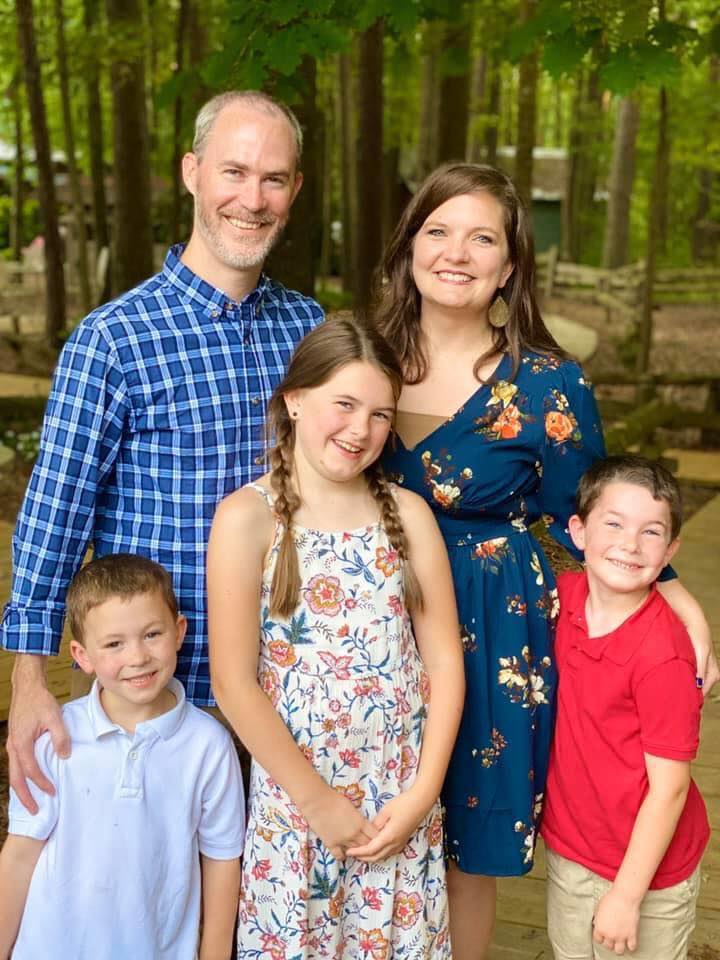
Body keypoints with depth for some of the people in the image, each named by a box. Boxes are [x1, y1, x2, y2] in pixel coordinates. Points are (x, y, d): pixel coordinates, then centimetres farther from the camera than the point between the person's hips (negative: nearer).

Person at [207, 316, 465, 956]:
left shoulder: (408, 514, 0)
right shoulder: (248, 517, -10)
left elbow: (444, 658, 0)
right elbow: (234, 683, -12)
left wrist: (423, 793, -7)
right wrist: (317, 802, -10)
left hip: (403, 800, 3)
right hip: (294, 798, -2)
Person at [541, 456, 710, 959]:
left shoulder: (664, 655, -26)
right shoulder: (568, 593, -9)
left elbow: (669, 787, -20)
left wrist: (627, 895, -15)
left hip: (647, 867, -6)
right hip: (570, 851, 6)